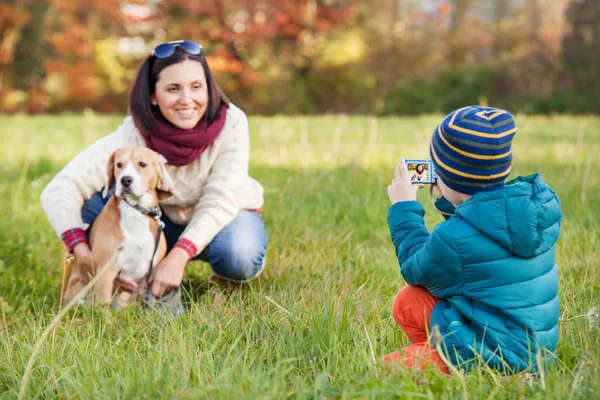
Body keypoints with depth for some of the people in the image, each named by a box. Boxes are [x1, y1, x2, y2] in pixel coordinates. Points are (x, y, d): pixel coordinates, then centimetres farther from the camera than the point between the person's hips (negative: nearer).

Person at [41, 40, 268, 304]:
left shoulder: (231, 123, -28)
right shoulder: (134, 135, -27)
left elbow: (219, 203, -28)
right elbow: (57, 192, -32)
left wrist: (178, 256, -43)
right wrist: (87, 257, -46)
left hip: (224, 218, -1)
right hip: (165, 221, 1)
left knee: (239, 255, -36)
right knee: (99, 199, -25)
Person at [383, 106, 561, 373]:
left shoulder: (453, 238, -26)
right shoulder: (541, 203, -5)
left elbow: (416, 272, 0)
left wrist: (404, 208, 8)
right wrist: (449, 198, 17)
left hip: (496, 359, -8)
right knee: (407, 302, 13)